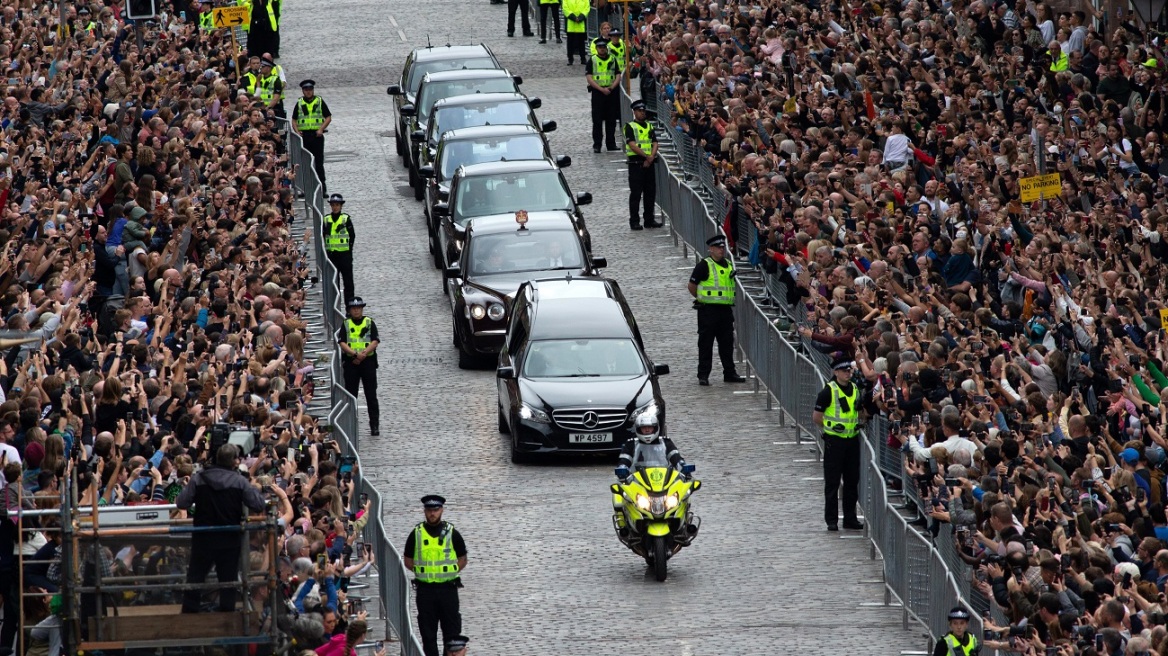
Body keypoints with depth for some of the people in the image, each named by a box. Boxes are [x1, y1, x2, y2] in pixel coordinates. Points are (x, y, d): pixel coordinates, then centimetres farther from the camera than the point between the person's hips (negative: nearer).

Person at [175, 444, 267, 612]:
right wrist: (253, 490, 8)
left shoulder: (198, 479, -6)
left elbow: (181, 503, -8)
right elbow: (258, 505, -10)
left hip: (203, 540, 1)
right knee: (228, 580, 9)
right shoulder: (240, 482, -9)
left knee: (195, 579, 11)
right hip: (229, 541, -1)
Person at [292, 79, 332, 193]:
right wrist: (297, 131, -5)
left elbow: (328, 118, 4)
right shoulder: (299, 104, 11)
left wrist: (321, 129, -10)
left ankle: (322, 187, -1)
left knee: (319, 162, -3)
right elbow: (294, 120, 13)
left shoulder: (320, 102, 6)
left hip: (317, 135, -2)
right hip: (304, 135, 2)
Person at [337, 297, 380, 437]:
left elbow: (375, 341, -3)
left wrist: (363, 354, -17)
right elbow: (342, 343, -3)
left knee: (371, 395, -2)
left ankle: (375, 425, 0)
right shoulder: (346, 324, 8)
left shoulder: (369, 323, 7)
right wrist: (355, 354, -17)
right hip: (350, 362, 1)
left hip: (368, 361, -1)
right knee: (351, 395, 3)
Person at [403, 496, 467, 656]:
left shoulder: (452, 533, 3)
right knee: (427, 632, 4)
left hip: (448, 587, -1)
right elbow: (408, 561, 10)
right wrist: (423, 571, -3)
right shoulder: (416, 534, 5)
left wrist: (449, 572, -5)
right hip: (425, 588, 1)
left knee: (452, 630, 0)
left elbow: (462, 560, 8)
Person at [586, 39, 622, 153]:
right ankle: (597, 145, -1)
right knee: (597, 120, -4)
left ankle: (611, 144, 14)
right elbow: (589, 78, -6)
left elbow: (618, 76, 9)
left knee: (611, 120, 6)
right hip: (597, 92, -3)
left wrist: (611, 87, -9)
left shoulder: (612, 59, 12)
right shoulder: (592, 60, 2)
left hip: (612, 92, 3)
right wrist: (602, 89, -15)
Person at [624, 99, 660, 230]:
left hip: (649, 164, 6)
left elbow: (655, 144, 8)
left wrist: (651, 157, -9)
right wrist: (646, 156, -16)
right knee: (635, 193, -4)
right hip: (636, 164, -6)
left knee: (650, 192, 7)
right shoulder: (630, 127, -3)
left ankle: (649, 219, 14)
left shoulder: (649, 126, 16)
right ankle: (634, 221, -1)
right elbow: (632, 145, -13)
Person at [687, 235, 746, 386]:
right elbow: (692, 286, -4)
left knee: (727, 342, 11)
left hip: (726, 310, 6)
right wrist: (703, 298, 3)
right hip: (708, 310, -6)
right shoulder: (704, 266, -8)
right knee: (706, 343, -1)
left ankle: (729, 373, 18)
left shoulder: (729, 264, 12)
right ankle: (703, 375, 2)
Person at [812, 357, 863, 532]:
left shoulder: (855, 389, 9)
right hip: (834, 441, -6)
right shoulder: (829, 391, -10)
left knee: (852, 481, 10)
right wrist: (830, 427, -3)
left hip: (852, 439, 6)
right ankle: (831, 520, 5)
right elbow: (816, 417, -7)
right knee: (832, 482, 0)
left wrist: (857, 425, 10)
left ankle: (850, 518, 18)